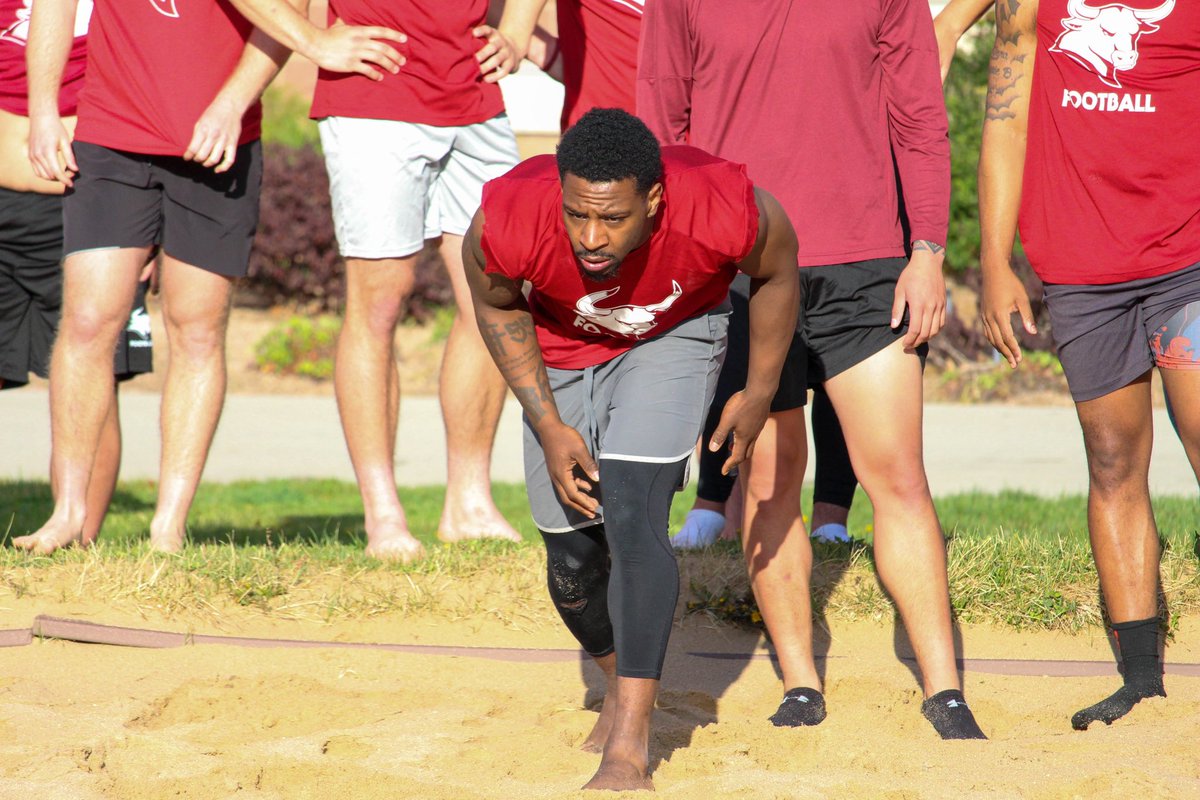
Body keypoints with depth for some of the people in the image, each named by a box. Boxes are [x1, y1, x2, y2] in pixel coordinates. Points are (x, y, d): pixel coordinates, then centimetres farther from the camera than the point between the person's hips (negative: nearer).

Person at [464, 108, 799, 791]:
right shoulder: (507, 223, -37)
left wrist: (761, 392, -4)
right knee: (573, 566, 7)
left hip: (674, 333, -2)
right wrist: (547, 424, -14)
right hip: (562, 348, 2)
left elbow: (777, 271, -13)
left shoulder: (724, 213, -39)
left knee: (631, 516, -22)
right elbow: (498, 307, -10)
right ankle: (624, 686, 39)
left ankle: (629, 746, -18)